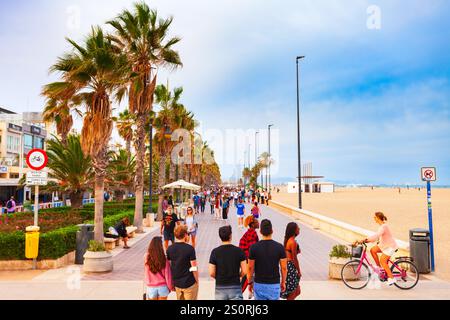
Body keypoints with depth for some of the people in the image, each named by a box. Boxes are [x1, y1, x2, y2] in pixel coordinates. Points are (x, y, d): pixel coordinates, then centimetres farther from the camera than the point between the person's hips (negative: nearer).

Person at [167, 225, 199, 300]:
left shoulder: (169, 249, -2)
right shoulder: (190, 249, -18)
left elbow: (168, 266, 5)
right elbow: (194, 268, -15)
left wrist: (172, 283, 16)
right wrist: (197, 281, -1)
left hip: (177, 283, 5)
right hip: (189, 283, -5)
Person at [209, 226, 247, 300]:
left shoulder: (215, 252, -6)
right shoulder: (239, 251, -6)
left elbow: (211, 273, -6)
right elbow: (244, 271, -6)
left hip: (220, 288, 1)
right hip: (235, 287, -1)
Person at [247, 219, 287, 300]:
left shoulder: (254, 247, -10)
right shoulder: (279, 247, -10)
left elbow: (250, 268, -5)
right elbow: (284, 268, -4)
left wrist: (250, 282, 9)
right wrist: (283, 282, 10)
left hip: (259, 284, 0)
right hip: (274, 284, 0)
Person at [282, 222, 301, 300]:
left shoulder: (287, 240, 10)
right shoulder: (293, 242, -18)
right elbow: (294, 259, -15)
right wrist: (299, 271, -8)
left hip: (287, 265, 9)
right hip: (291, 267, -9)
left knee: (297, 291, 16)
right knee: (292, 293, 3)